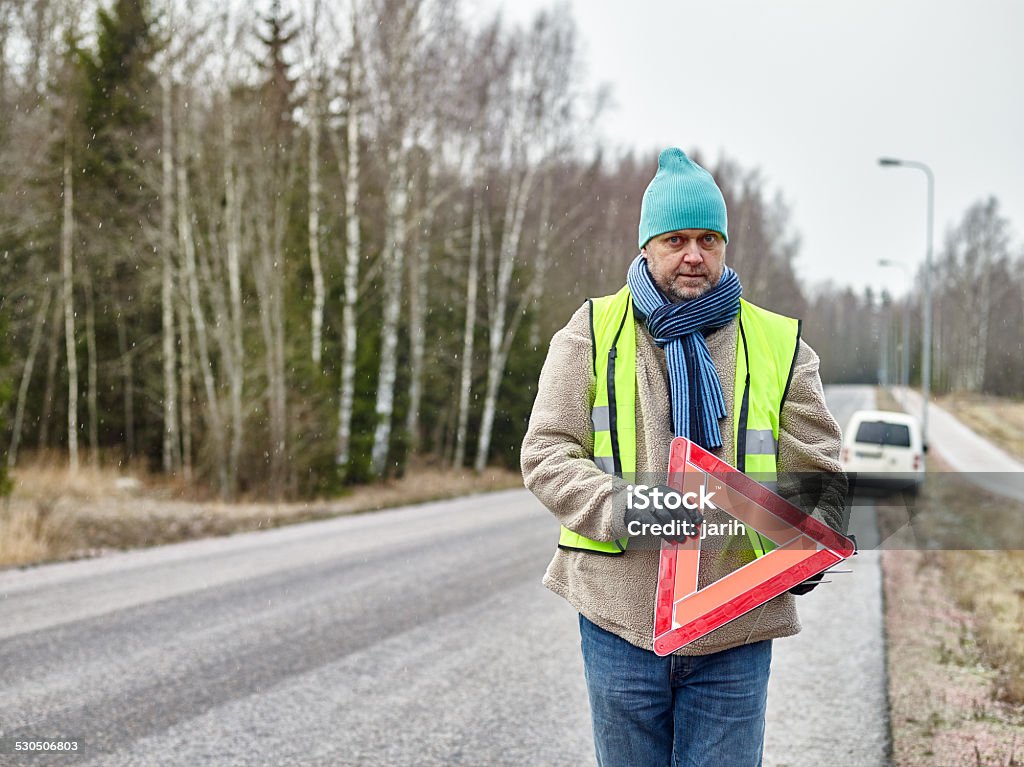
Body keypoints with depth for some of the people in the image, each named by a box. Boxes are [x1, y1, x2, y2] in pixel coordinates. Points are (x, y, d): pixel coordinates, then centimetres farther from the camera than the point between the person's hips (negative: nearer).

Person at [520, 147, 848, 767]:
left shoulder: (779, 345, 8)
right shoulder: (591, 335, 5)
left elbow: (821, 474, 10)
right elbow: (546, 453, -1)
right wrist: (620, 509, -19)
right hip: (619, 613, 0)